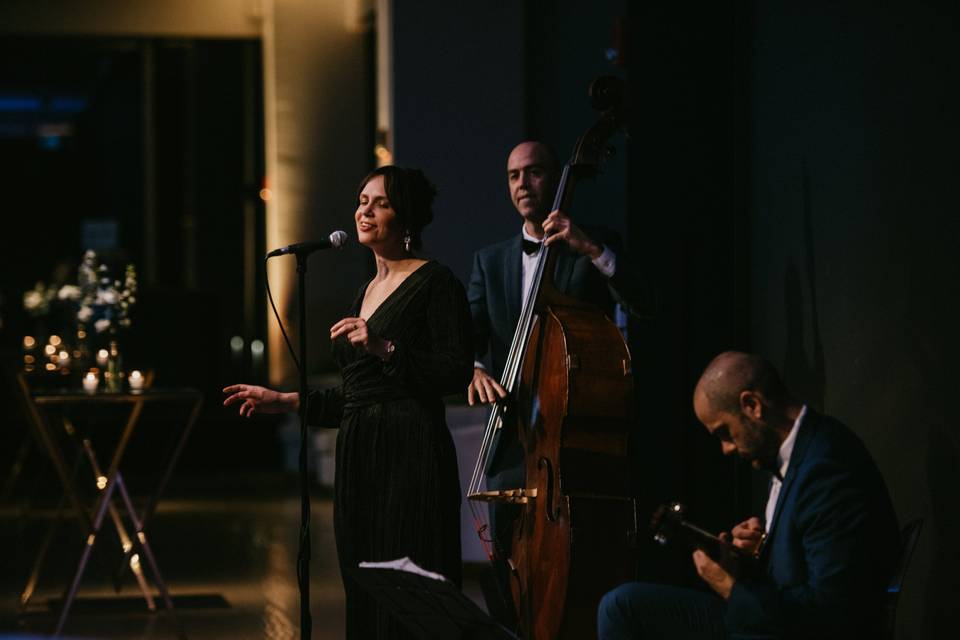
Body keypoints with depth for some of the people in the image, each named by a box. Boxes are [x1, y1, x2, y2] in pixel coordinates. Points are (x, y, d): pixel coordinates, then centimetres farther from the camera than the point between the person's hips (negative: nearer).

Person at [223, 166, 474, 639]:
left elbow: (457, 373, -12)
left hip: (410, 457, -8)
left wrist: (386, 349, -19)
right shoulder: (365, 293, 21)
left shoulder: (434, 282, -3)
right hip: (357, 458, 8)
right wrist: (285, 402, 20)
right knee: (363, 596, 6)